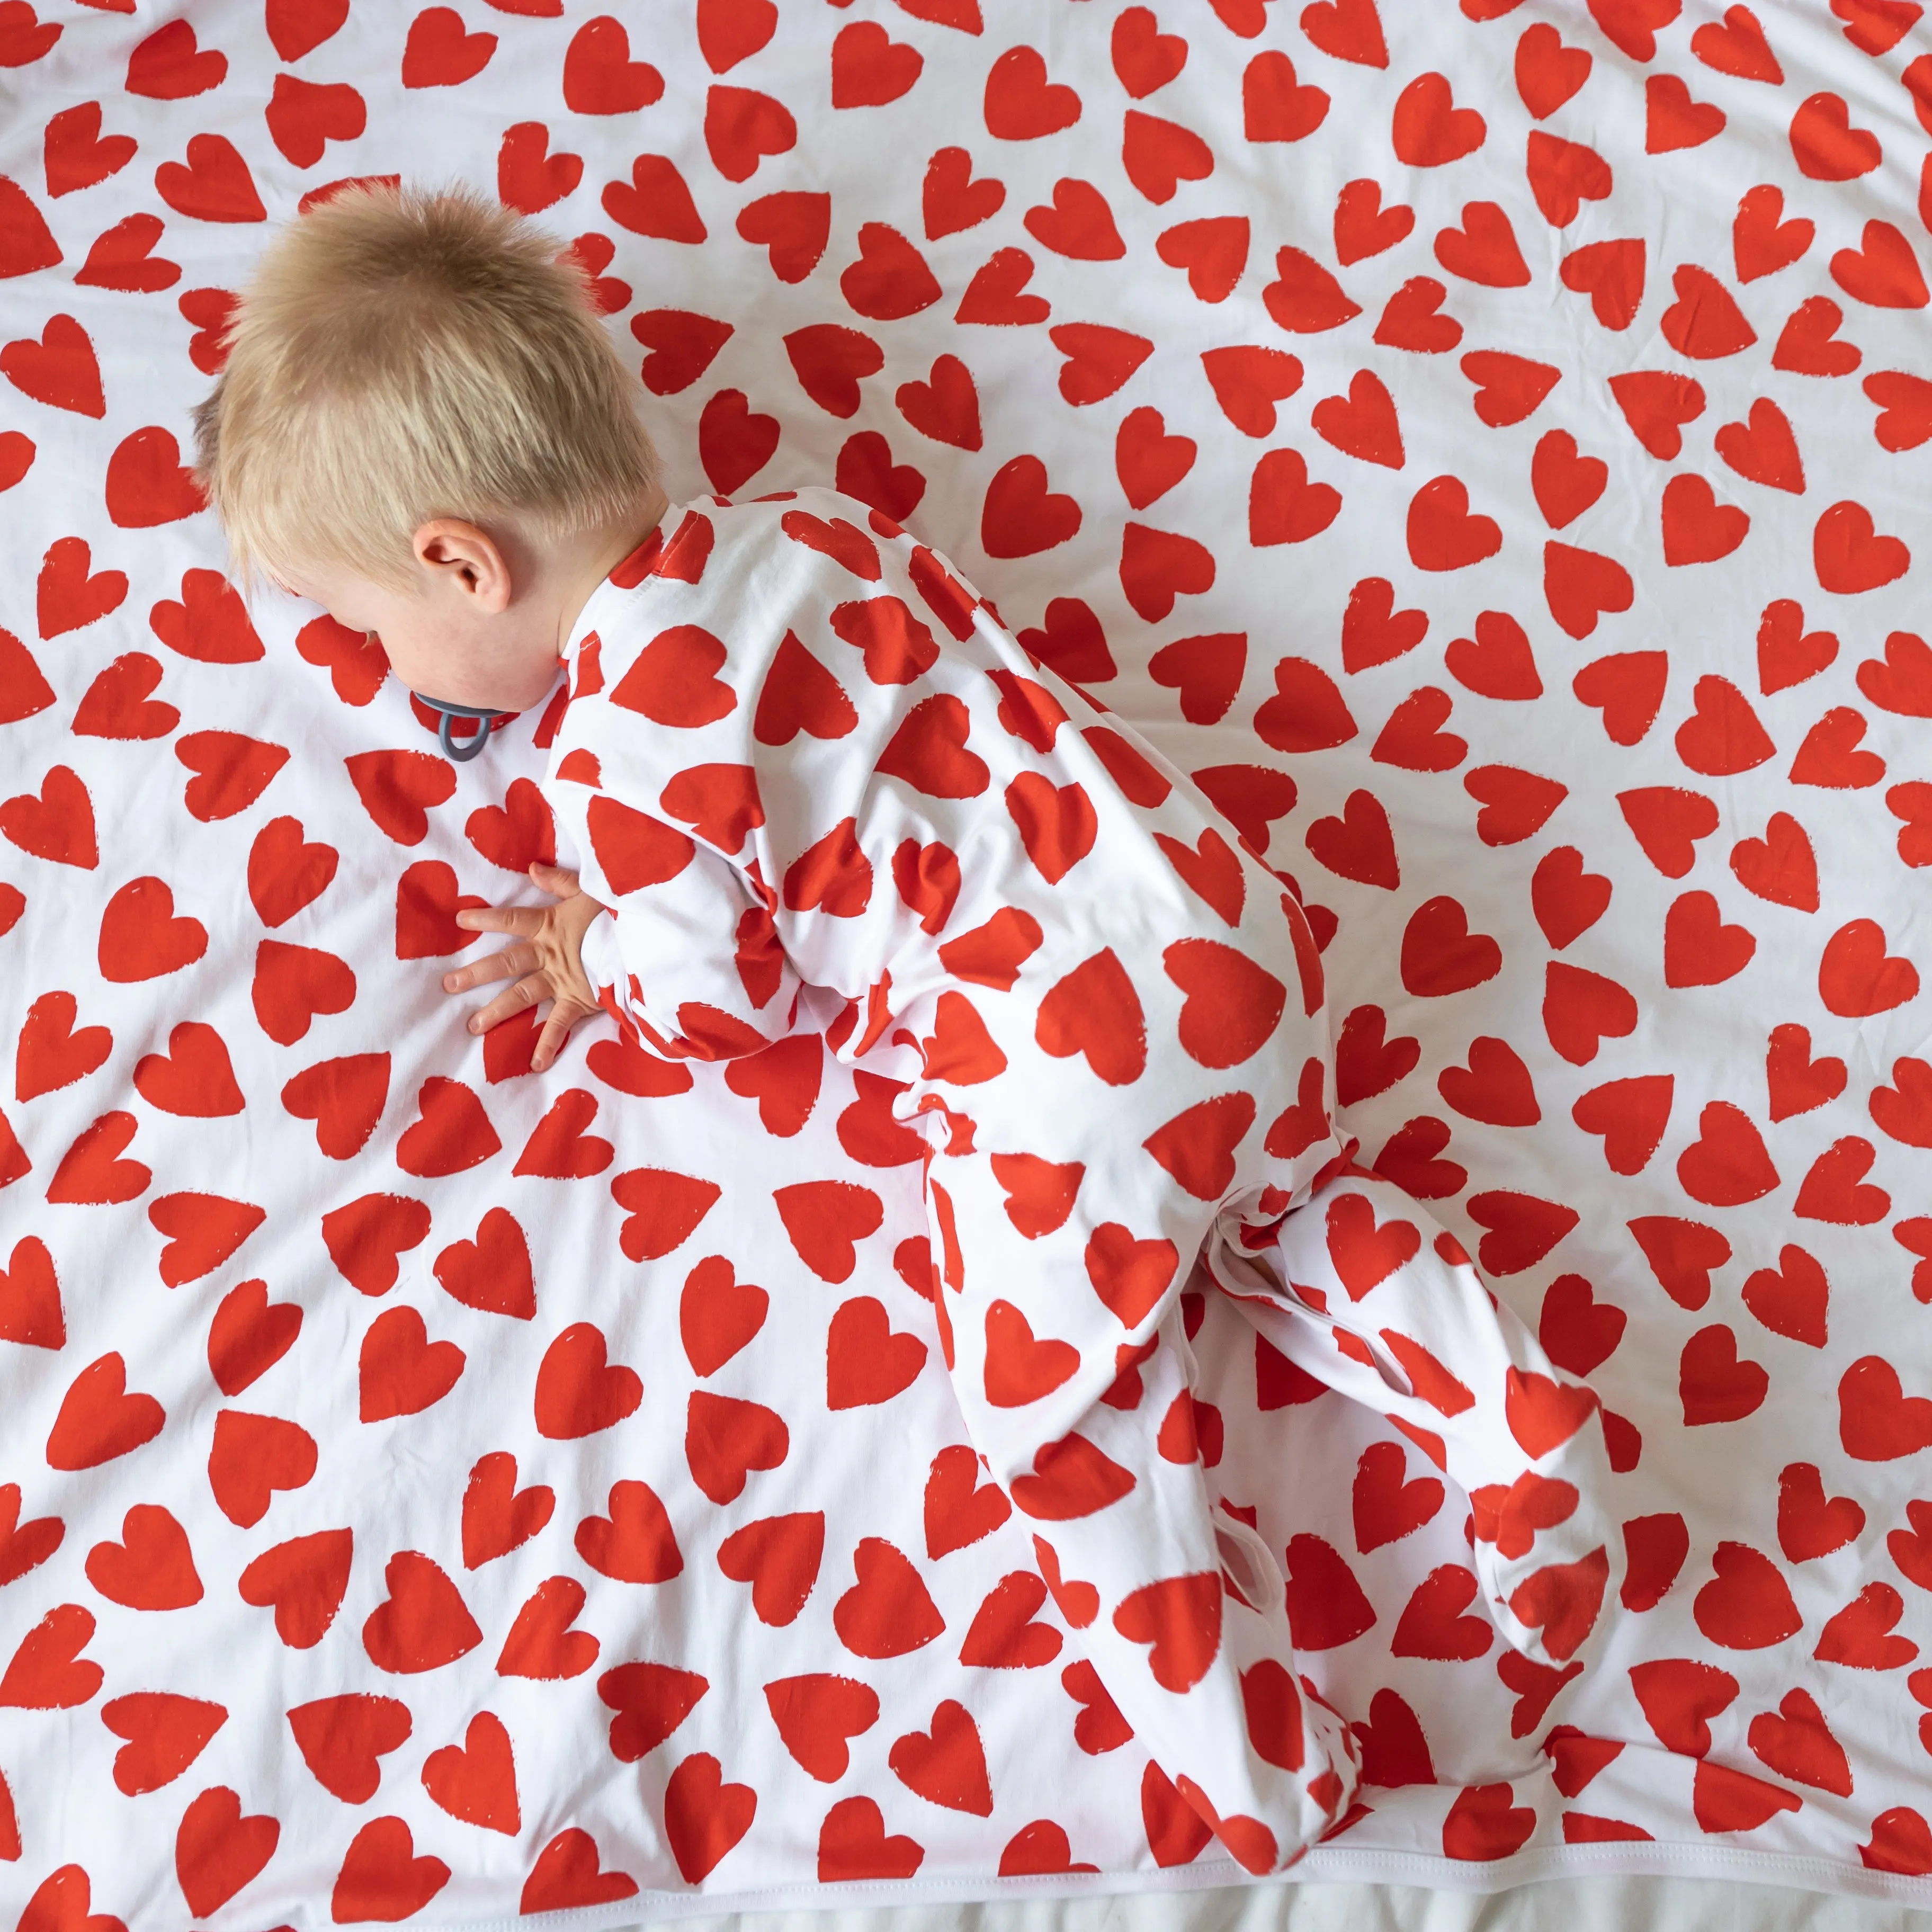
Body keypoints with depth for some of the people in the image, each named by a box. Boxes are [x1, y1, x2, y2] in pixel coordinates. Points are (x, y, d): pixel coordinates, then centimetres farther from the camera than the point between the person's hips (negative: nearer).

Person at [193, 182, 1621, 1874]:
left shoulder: (611, 744, -11)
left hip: (1056, 1084, -8)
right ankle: (1516, 1416, 20)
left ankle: (1260, 1768, 12)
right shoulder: (810, 522, 12)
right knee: (1293, 1205, 32)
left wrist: (602, 953, 18)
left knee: (1069, 1417, 9)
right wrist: (633, 921, 24)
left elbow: (726, 1008, -2)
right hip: (1223, 922, 8)